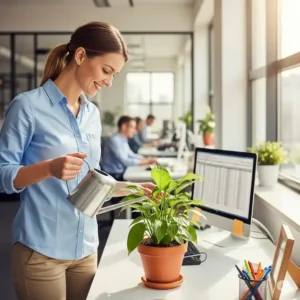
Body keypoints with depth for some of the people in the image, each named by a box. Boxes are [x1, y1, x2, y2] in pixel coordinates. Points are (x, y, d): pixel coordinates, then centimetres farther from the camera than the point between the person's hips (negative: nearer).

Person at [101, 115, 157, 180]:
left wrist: (148, 159, 4)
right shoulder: (114, 140, -19)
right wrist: (147, 161, -18)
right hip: (114, 176, -9)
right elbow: (125, 161, -23)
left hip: (121, 173, 9)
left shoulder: (123, 140, 10)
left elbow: (131, 155, 19)